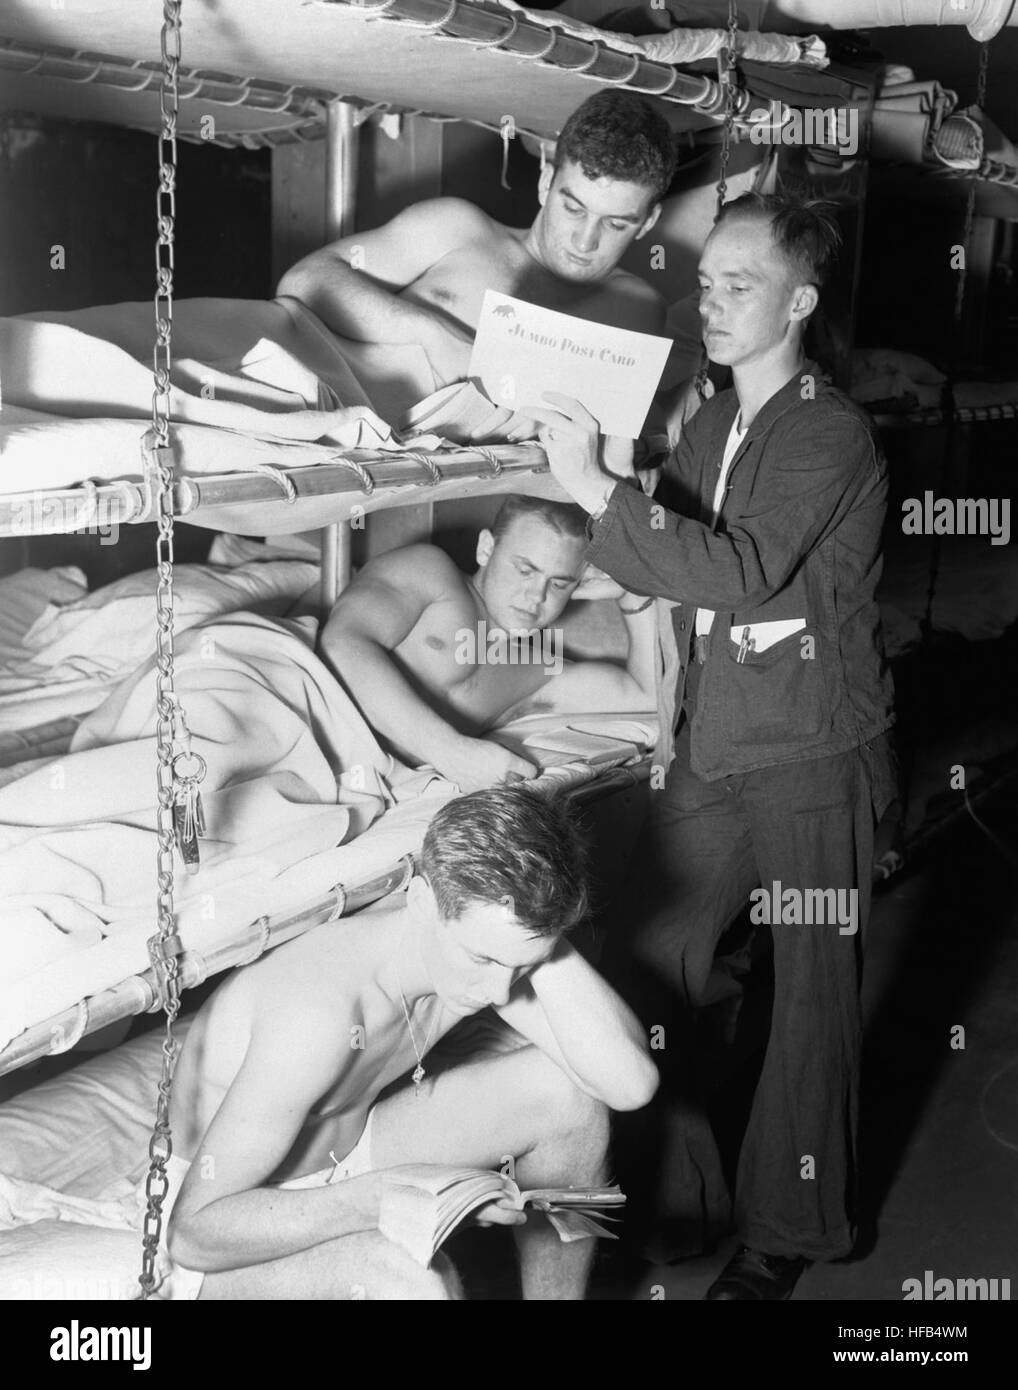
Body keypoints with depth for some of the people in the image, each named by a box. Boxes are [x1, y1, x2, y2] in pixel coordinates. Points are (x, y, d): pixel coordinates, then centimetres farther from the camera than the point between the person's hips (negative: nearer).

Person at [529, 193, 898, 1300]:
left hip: (813, 757, -7)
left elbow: (741, 570, -28)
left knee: (811, 991, 5)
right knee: (646, 962, 8)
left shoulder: (831, 435, -14)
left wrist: (597, 490, -30)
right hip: (711, 748, 7)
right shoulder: (707, 427, 10)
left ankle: (788, 1230, 21)